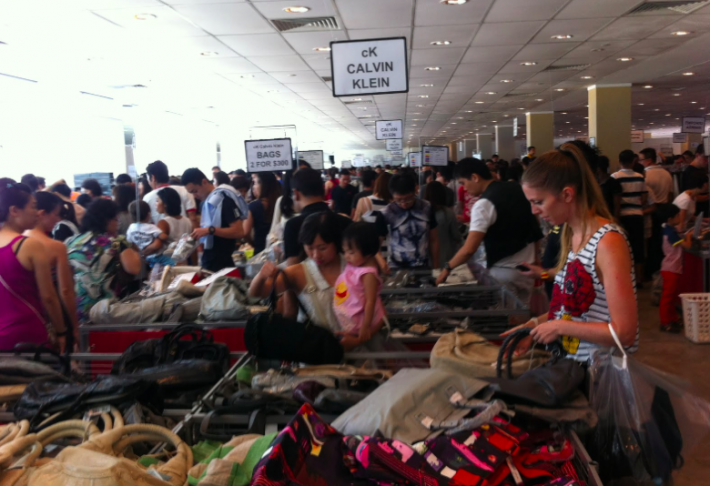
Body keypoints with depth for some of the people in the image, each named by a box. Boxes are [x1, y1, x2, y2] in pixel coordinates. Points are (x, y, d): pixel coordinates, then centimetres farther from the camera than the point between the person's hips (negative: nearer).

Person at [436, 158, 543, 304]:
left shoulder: (484, 204, -20)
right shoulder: (517, 188, 4)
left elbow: (469, 249, -25)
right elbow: (535, 223, 13)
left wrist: (448, 267, -12)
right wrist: (534, 256, 21)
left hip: (504, 271, -7)